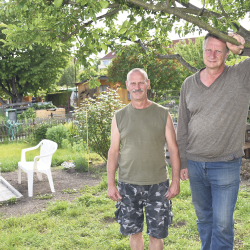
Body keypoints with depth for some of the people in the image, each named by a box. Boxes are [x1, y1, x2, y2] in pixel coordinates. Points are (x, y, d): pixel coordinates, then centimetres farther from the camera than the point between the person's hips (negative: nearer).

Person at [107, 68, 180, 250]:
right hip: (128, 184, 1)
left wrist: (176, 181, -3)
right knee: (134, 231, 12)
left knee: (156, 233, 6)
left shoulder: (162, 114, 0)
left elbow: (174, 149, 2)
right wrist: (111, 184, 2)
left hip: (157, 183, -1)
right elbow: (114, 151, 6)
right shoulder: (120, 117, 4)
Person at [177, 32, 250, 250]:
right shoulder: (189, 84, 4)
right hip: (195, 164, 3)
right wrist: (182, 162, 6)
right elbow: (182, 127, 8)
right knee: (203, 218, 17)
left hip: (226, 165, -3)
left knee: (223, 222, 2)